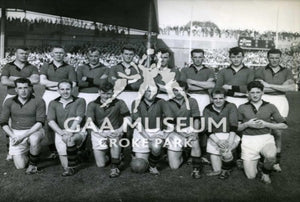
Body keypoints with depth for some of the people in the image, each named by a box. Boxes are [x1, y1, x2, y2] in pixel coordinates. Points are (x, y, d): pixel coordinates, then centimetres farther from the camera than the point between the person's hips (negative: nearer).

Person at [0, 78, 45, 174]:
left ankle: (33, 164, -11)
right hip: (15, 133, 2)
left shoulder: (38, 101, -8)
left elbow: (40, 122, -13)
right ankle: (27, 153, 27)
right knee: (20, 166, -8)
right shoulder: (9, 102, 0)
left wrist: (23, 136, -20)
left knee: (34, 139, -39)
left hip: (34, 131, -2)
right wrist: (13, 136, -13)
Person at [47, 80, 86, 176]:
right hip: (60, 132, 2)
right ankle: (67, 168, 4)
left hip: (77, 132, -2)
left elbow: (79, 118, -10)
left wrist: (70, 131, -26)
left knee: (69, 139, -34)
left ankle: (72, 167, -15)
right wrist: (61, 132, -20)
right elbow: (50, 121, -2)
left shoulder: (80, 101, 4)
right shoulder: (53, 103, 11)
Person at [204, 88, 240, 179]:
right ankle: (217, 171, 26)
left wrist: (229, 142, -27)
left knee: (225, 150, -31)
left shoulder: (231, 107, -5)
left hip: (230, 135, -1)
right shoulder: (207, 109, 0)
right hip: (214, 137, 2)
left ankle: (226, 169, -2)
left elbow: (233, 126, -14)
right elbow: (208, 129, -7)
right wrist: (217, 141, -23)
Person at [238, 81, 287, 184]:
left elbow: (284, 125, 4)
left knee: (271, 156, -34)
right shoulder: (242, 108, 6)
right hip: (248, 140, 0)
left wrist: (266, 124, -8)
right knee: (251, 176, -4)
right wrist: (247, 124, -12)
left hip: (266, 139, 0)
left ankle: (265, 172, 2)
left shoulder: (270, 107, 6)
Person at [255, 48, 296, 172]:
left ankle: (276, 161, 16)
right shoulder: (261, 71, 4)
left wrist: (269, 85, -11)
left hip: (280, 102, 2)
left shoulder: (286, 72, 9)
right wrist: (282, 86, -8)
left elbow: (292, 88, -8)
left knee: (277, 133, 3)